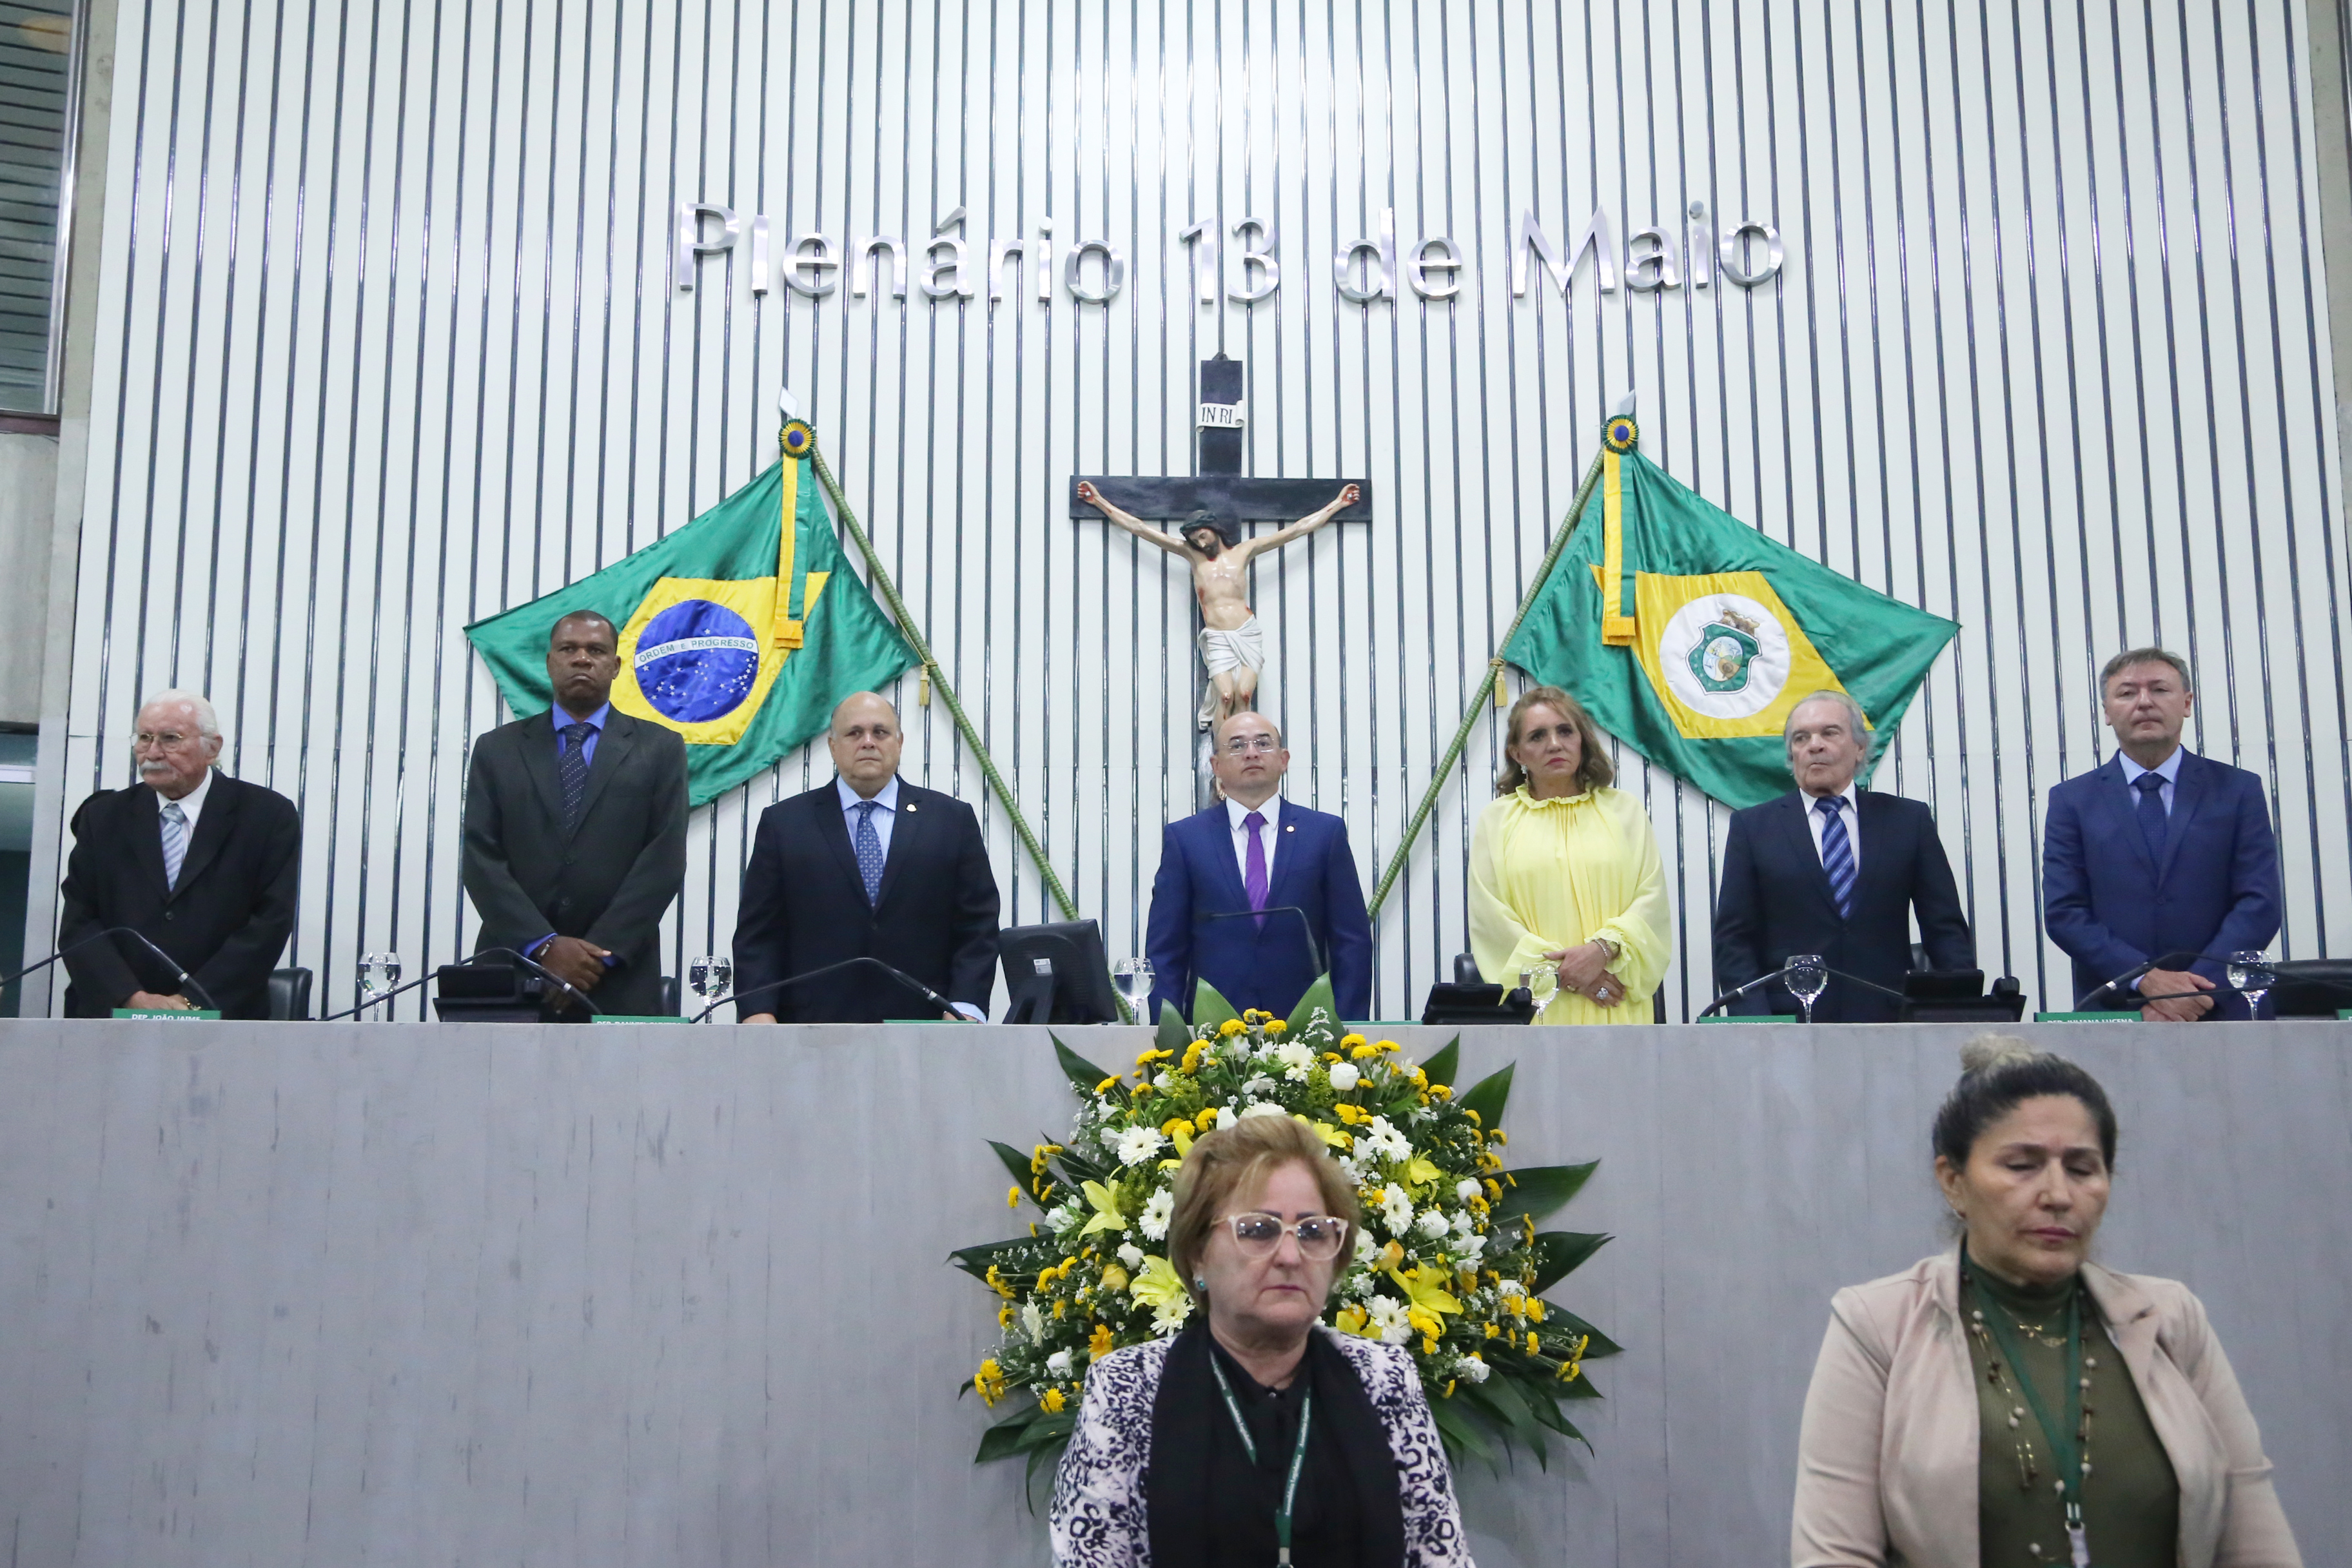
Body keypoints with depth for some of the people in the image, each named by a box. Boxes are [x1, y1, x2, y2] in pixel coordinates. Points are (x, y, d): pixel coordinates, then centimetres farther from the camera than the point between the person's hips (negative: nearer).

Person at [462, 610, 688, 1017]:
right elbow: (481, 858, 1)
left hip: (618, 984, -1)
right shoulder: (497, 749, 10)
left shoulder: (660, 748, 6)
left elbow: (665, 859, -2)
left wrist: (600, 954, -11)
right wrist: (544, 947, -11)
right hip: (513, 972, 1)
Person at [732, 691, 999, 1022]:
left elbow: (978, 926, 4)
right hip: (814, 1030, 0)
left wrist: (966, 1008, -8)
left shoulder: (953, 820, 8)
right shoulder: (783, 824, 8)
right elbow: (758, 933, 5)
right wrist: (757, 1011, -8)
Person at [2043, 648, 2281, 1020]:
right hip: (2109, 1014, 0)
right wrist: (2146, 979, -15)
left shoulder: (2239, 791, 5)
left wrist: (2196, 991, -14)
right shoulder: (2072, 801, 4)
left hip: (2219, 1014, 0)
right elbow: (2063, 912, -3)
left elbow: (2259, 904, -2)